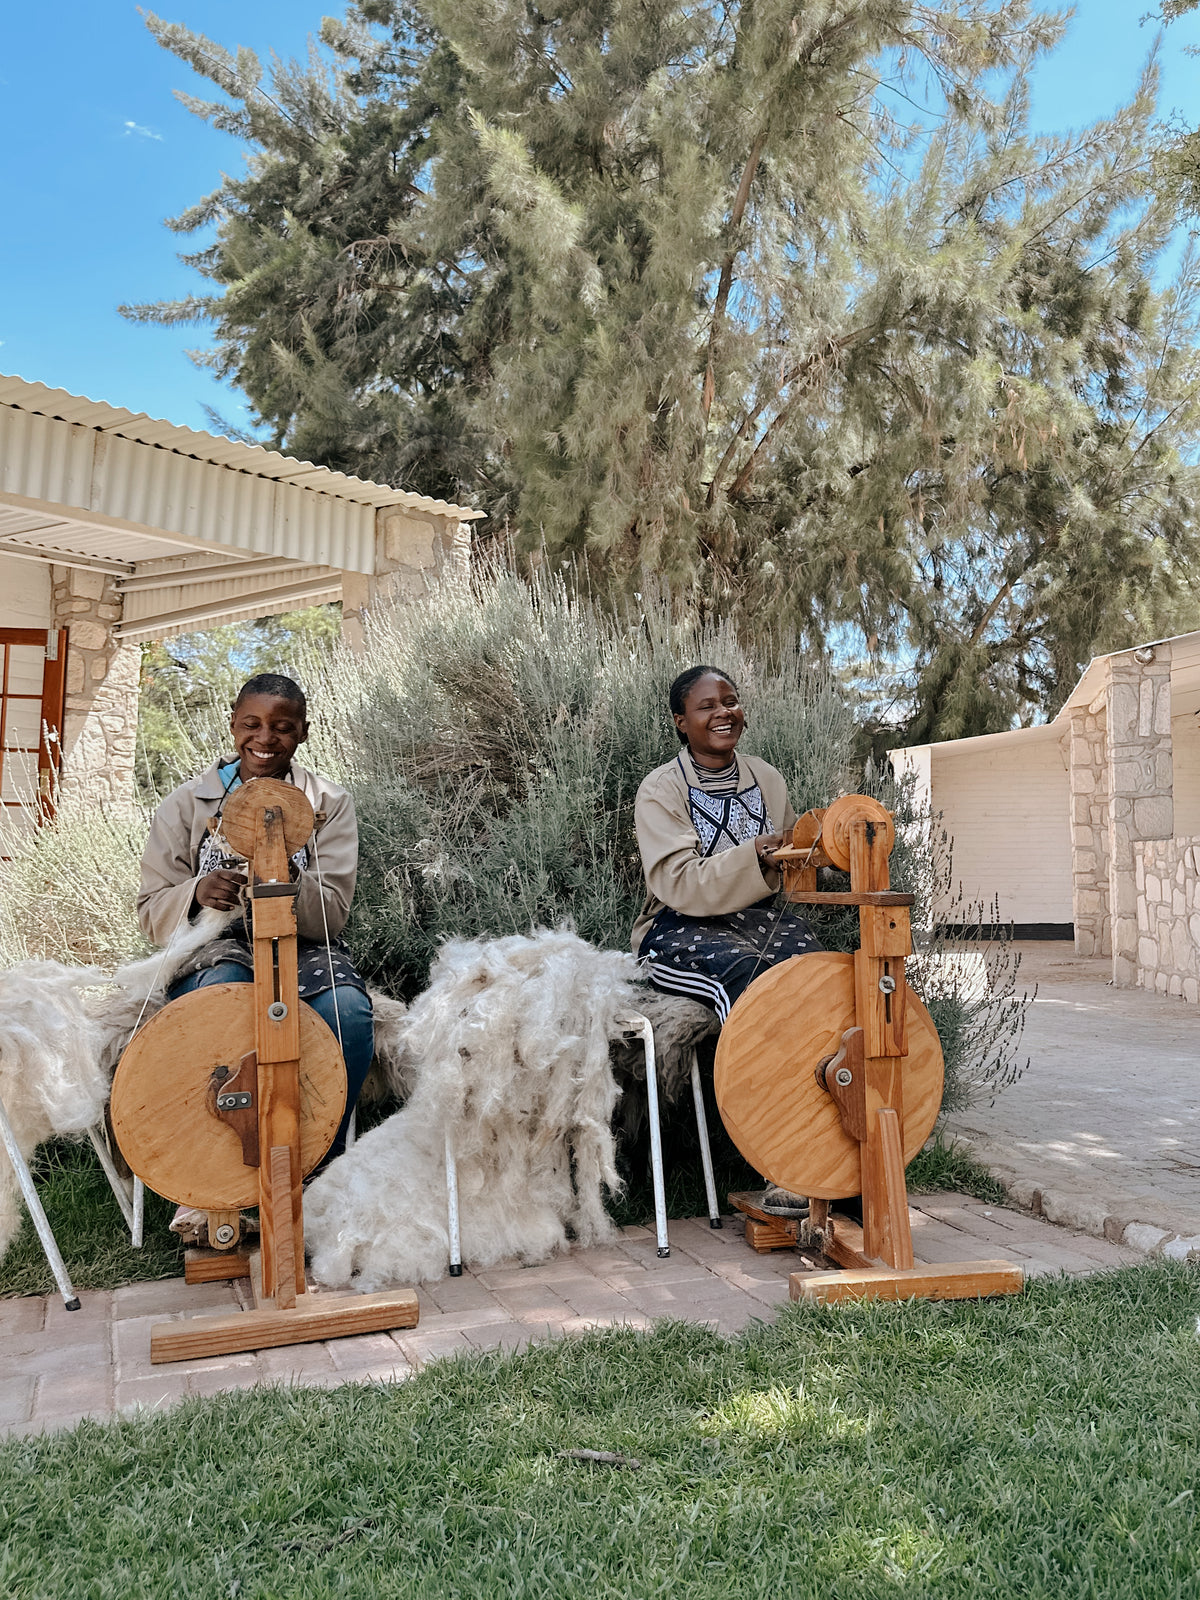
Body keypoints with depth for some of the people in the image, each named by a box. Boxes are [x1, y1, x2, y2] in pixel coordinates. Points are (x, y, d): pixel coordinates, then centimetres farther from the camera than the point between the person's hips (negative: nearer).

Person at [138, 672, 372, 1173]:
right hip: (213, 951, 0)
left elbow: (332, 915, -4)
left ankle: (319, 1166, -12)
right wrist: (196, 895, -20)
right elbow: (151, 913, 4)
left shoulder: (328, 805, 5)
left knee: (348, 1011, -33)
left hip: (303, 950, 0)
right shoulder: (187, 804, 6)